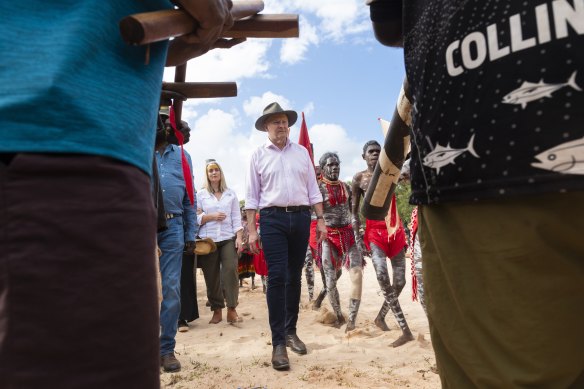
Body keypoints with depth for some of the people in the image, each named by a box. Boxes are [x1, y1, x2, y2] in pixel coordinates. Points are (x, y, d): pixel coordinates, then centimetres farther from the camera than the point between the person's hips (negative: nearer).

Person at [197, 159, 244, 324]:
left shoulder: (231, 194, 11)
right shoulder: (201, 194, 7)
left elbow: (236, 218, 6)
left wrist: (239, 237, -3)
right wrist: (211, 216, -11)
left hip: (228, 238, 0)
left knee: (230, 271, -12)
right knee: (211, 276, 2)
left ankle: (232, 309, -3)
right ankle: (217, 310, 14)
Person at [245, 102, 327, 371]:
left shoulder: (301, 152, 13)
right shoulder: (259, 155, 6)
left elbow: (313, 189, 12)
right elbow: (252, 196, 3)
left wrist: (320, 220, 5)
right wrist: (251, 230, -3)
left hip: (301, 218, 3)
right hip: (273, 219, -3)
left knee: (295, 277, 9)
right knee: (277, 278, -9)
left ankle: (291, 331, 24)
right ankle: (278, 343, -2)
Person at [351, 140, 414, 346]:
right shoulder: (359, 178, 5)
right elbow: (354, 210, 5)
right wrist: (357, 236, -3)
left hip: (395, 229, 3)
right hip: (374, 230, -2)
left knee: (400, 281, 2)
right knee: (382, 276, -21)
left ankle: (381, 316, 28)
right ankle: (406, 330, -14)